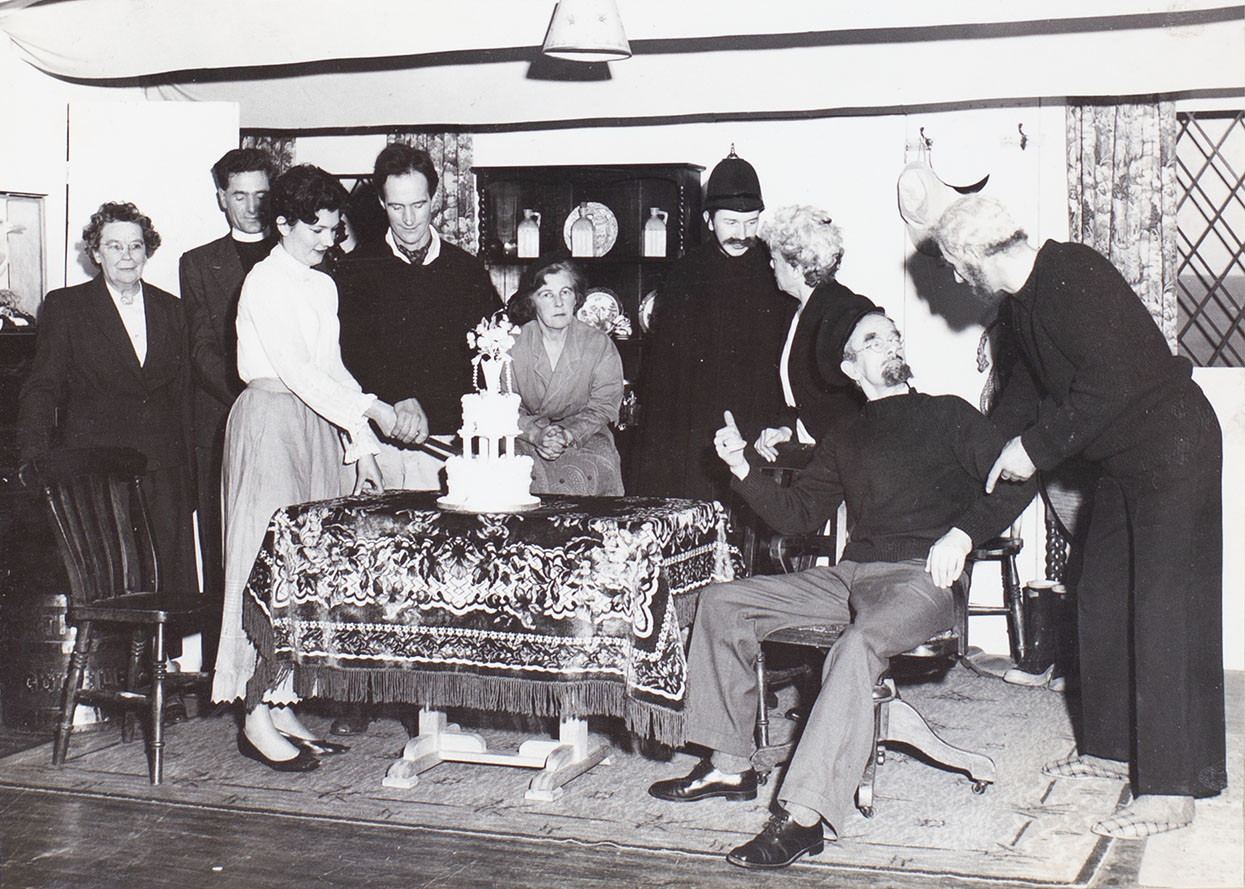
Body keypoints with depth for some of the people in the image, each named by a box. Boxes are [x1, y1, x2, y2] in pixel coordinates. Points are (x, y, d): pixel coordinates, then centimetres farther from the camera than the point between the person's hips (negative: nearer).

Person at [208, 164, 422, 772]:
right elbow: (294, 368, -18)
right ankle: (257, 719, -4)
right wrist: (366, 411, -24)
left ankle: (283, 709, 11)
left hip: (318, 426, 8)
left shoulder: (323, 286, 17)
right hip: (270, 420, -8)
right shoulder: (265, 282, -7)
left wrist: (363, 439, 8)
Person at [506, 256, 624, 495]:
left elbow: (603, 407, -4)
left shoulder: (600, 345, -4)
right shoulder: (513, 345, -4)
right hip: (526, 444, 0)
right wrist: (537, 434, -20)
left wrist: (567, 435, -21)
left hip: (585, 440, 0)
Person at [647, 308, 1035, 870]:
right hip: (849, 574, 6)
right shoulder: (844, 442, 25)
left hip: (919, 577, -6)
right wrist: (742, 470, 4)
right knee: (721, 603, -5)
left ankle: (803, 816, -42)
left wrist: (963, 532, -15)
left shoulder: (948, 415, 12)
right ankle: (729, 766, -3)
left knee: (860, 644, -37)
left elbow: (1014, 484, 2)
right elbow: (796, 515, 18)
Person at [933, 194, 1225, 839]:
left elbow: (1110, 382, -27)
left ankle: (1171, 790, -9)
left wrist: (1037, 447, -19)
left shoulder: (1074, 276, -21)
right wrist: (994, 454, 23)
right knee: (1101, 600, 13)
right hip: (1123, 463, 10)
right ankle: (1111, 747, 26)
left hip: (1174, 451, -10)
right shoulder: (1019, 301, 9)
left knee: (1165, 614, -11)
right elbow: (1027, 386, 23)